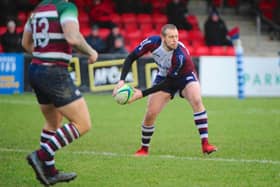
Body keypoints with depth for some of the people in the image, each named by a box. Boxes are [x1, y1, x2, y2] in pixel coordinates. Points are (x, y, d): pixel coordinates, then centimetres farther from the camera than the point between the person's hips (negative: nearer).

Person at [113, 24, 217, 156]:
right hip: (164, 76, 3)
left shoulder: (180, 56, -38)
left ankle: (205, 144, -28)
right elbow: (131, 58, -17)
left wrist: (143, 94, -32)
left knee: (197, 101, -31)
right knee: (150, 114, -5)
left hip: (184, 76, -3)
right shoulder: (153, 42, -28)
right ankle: (144, 149, 19)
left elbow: (168, 83, -30)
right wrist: (121, 80, -30)